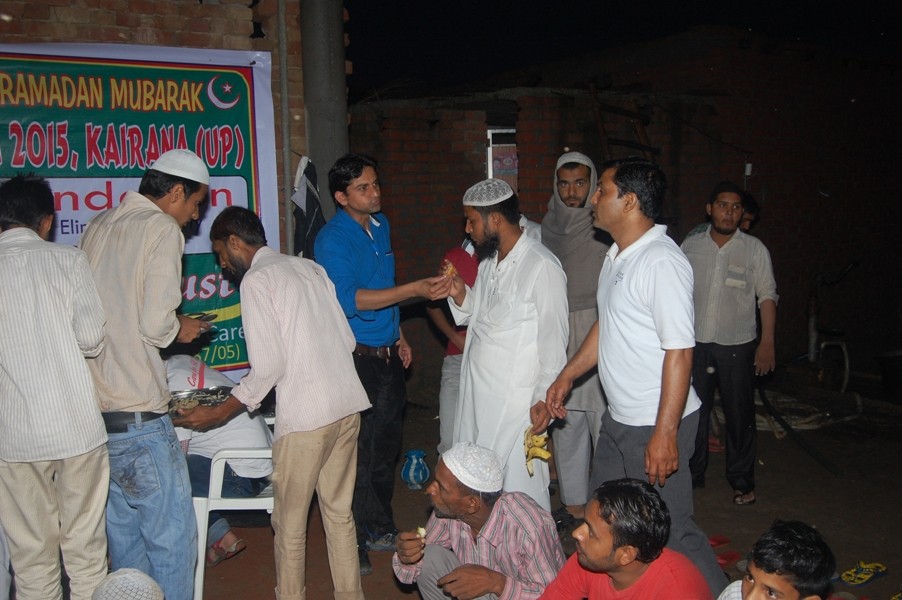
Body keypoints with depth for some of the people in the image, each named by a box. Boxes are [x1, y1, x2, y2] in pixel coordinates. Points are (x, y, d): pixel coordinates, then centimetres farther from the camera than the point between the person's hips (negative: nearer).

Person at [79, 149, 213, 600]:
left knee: (123, 534, 18)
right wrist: (181, 329, 3)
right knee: (173, 537, 2)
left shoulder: (97, 227, 14)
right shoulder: (163, 229, -8)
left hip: (92, 411, 8)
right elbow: (155, 324, -17)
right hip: (136, 415, -8)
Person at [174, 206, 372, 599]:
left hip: (304, 416, -7)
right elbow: (347, 339, 12)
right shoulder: (310, 267, 14)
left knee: (290, 525, 8)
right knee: (340, 513, 18)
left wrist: (217, 414, -4)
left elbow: (268, 366, -13)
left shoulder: (256, 279, -6)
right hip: (348, 404, 8)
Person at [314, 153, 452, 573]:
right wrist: (415, 290, -30)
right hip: (356, 359, -8)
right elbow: (349, 299, -27)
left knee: (386, 446, 16)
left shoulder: (381, 225, 10)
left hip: (387, 353, 8)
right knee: (359, 451, -1)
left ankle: (380, 529, 32)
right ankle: (354, 543, 14)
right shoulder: (332, 240, -15)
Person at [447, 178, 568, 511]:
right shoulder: (488, 261, 11)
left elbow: (553, 344, -14)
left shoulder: (542, 267, -16)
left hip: (514, 404, -8)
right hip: (476, 396, 8)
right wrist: (460, 296, -1)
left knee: (518, 488, 0)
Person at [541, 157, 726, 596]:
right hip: (618, 418, 9)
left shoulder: (662, 263, -20)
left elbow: (679, 351, -23)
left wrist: (665, 433, -25)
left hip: (655, 426, -9)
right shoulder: (616, 256, 9)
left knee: (669, 534, 1)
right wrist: (566, 376, 21)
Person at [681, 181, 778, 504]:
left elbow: (767, 296, 0)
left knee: (739, 415, 5)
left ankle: (742, 481, 21)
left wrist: (767, 342, -6)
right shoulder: (690, 246, 4)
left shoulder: (754, 248, -1)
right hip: (695, 344, 2)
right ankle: (693, 474, 25)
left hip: (737, 345, -1)